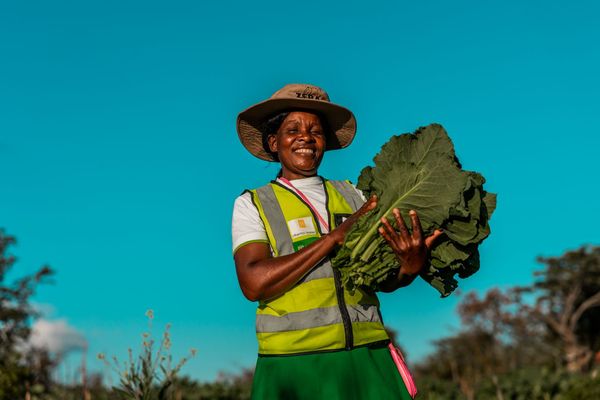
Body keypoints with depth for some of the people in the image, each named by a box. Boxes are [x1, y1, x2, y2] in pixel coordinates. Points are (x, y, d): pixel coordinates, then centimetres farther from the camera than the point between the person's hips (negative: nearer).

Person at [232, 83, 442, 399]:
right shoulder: (252, 204, 3)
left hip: (368, 355, 3)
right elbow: (254, 283, -13)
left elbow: (383, 279, 5)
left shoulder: (353, 196, 11)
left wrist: (411, 266, -18)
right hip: (294, 362, -2)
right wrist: (336, 235, -13)